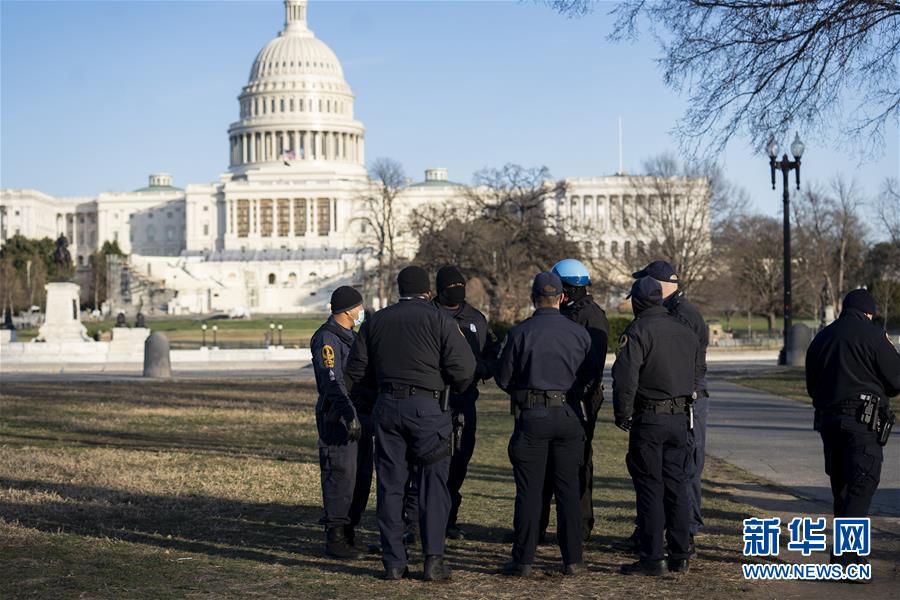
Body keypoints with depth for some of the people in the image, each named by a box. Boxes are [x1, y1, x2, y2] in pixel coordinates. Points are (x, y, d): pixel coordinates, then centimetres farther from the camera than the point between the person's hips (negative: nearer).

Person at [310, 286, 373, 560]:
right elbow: (332, 381, -23)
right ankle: (335, 539, -3)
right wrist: (348, 413, -32)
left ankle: (348, 533, 19)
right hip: (339, 420, -9)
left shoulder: (351, 337, 19)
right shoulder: (326, 339, -12)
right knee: (342, 477, -9)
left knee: (361, 478, 10)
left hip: (361, 416, 10)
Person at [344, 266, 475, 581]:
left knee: (390, 484, 8)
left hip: (387, 406, 3)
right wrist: (458, 388, 14)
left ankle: (394, 562, 8)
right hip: (426, 406, -3)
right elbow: (463, 367, -7)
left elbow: (355, 372, 12)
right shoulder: (438, 319, 1)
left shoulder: (376, 321, 12)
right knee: (433, 484, 3)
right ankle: (433, 560, -2)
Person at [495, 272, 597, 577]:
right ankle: (573, 559, 9)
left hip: (531, 415, -2)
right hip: (568, 415, 2)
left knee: (529, 489, 2)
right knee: (568, 488, 8)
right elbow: (590, 374, 10)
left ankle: (523, 560, 3)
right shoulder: (579, 333, 0)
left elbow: (503, 378, -2)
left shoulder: (520, 332, -7)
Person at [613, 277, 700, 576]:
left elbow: (625, 376, -19)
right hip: (680, 419, 6)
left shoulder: (638, 331, -11)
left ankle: (651, 559, 0)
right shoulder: (686, 332, 12)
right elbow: (696, 374, 16)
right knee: (676, 486, 11)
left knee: (650, 488, -2)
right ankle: (680, 557, 15)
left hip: (648, 419, -6)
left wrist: (623, 416, -9)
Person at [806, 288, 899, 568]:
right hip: (862, 421, -7)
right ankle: (846, 553, -21)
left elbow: (812, 386, 21)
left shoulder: (820, 338, 15)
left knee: (841, 489, 15)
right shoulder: (871, 335, -6)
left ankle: (844, 549, 21)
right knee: (861, 487, -9)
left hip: (827, 420, 7)